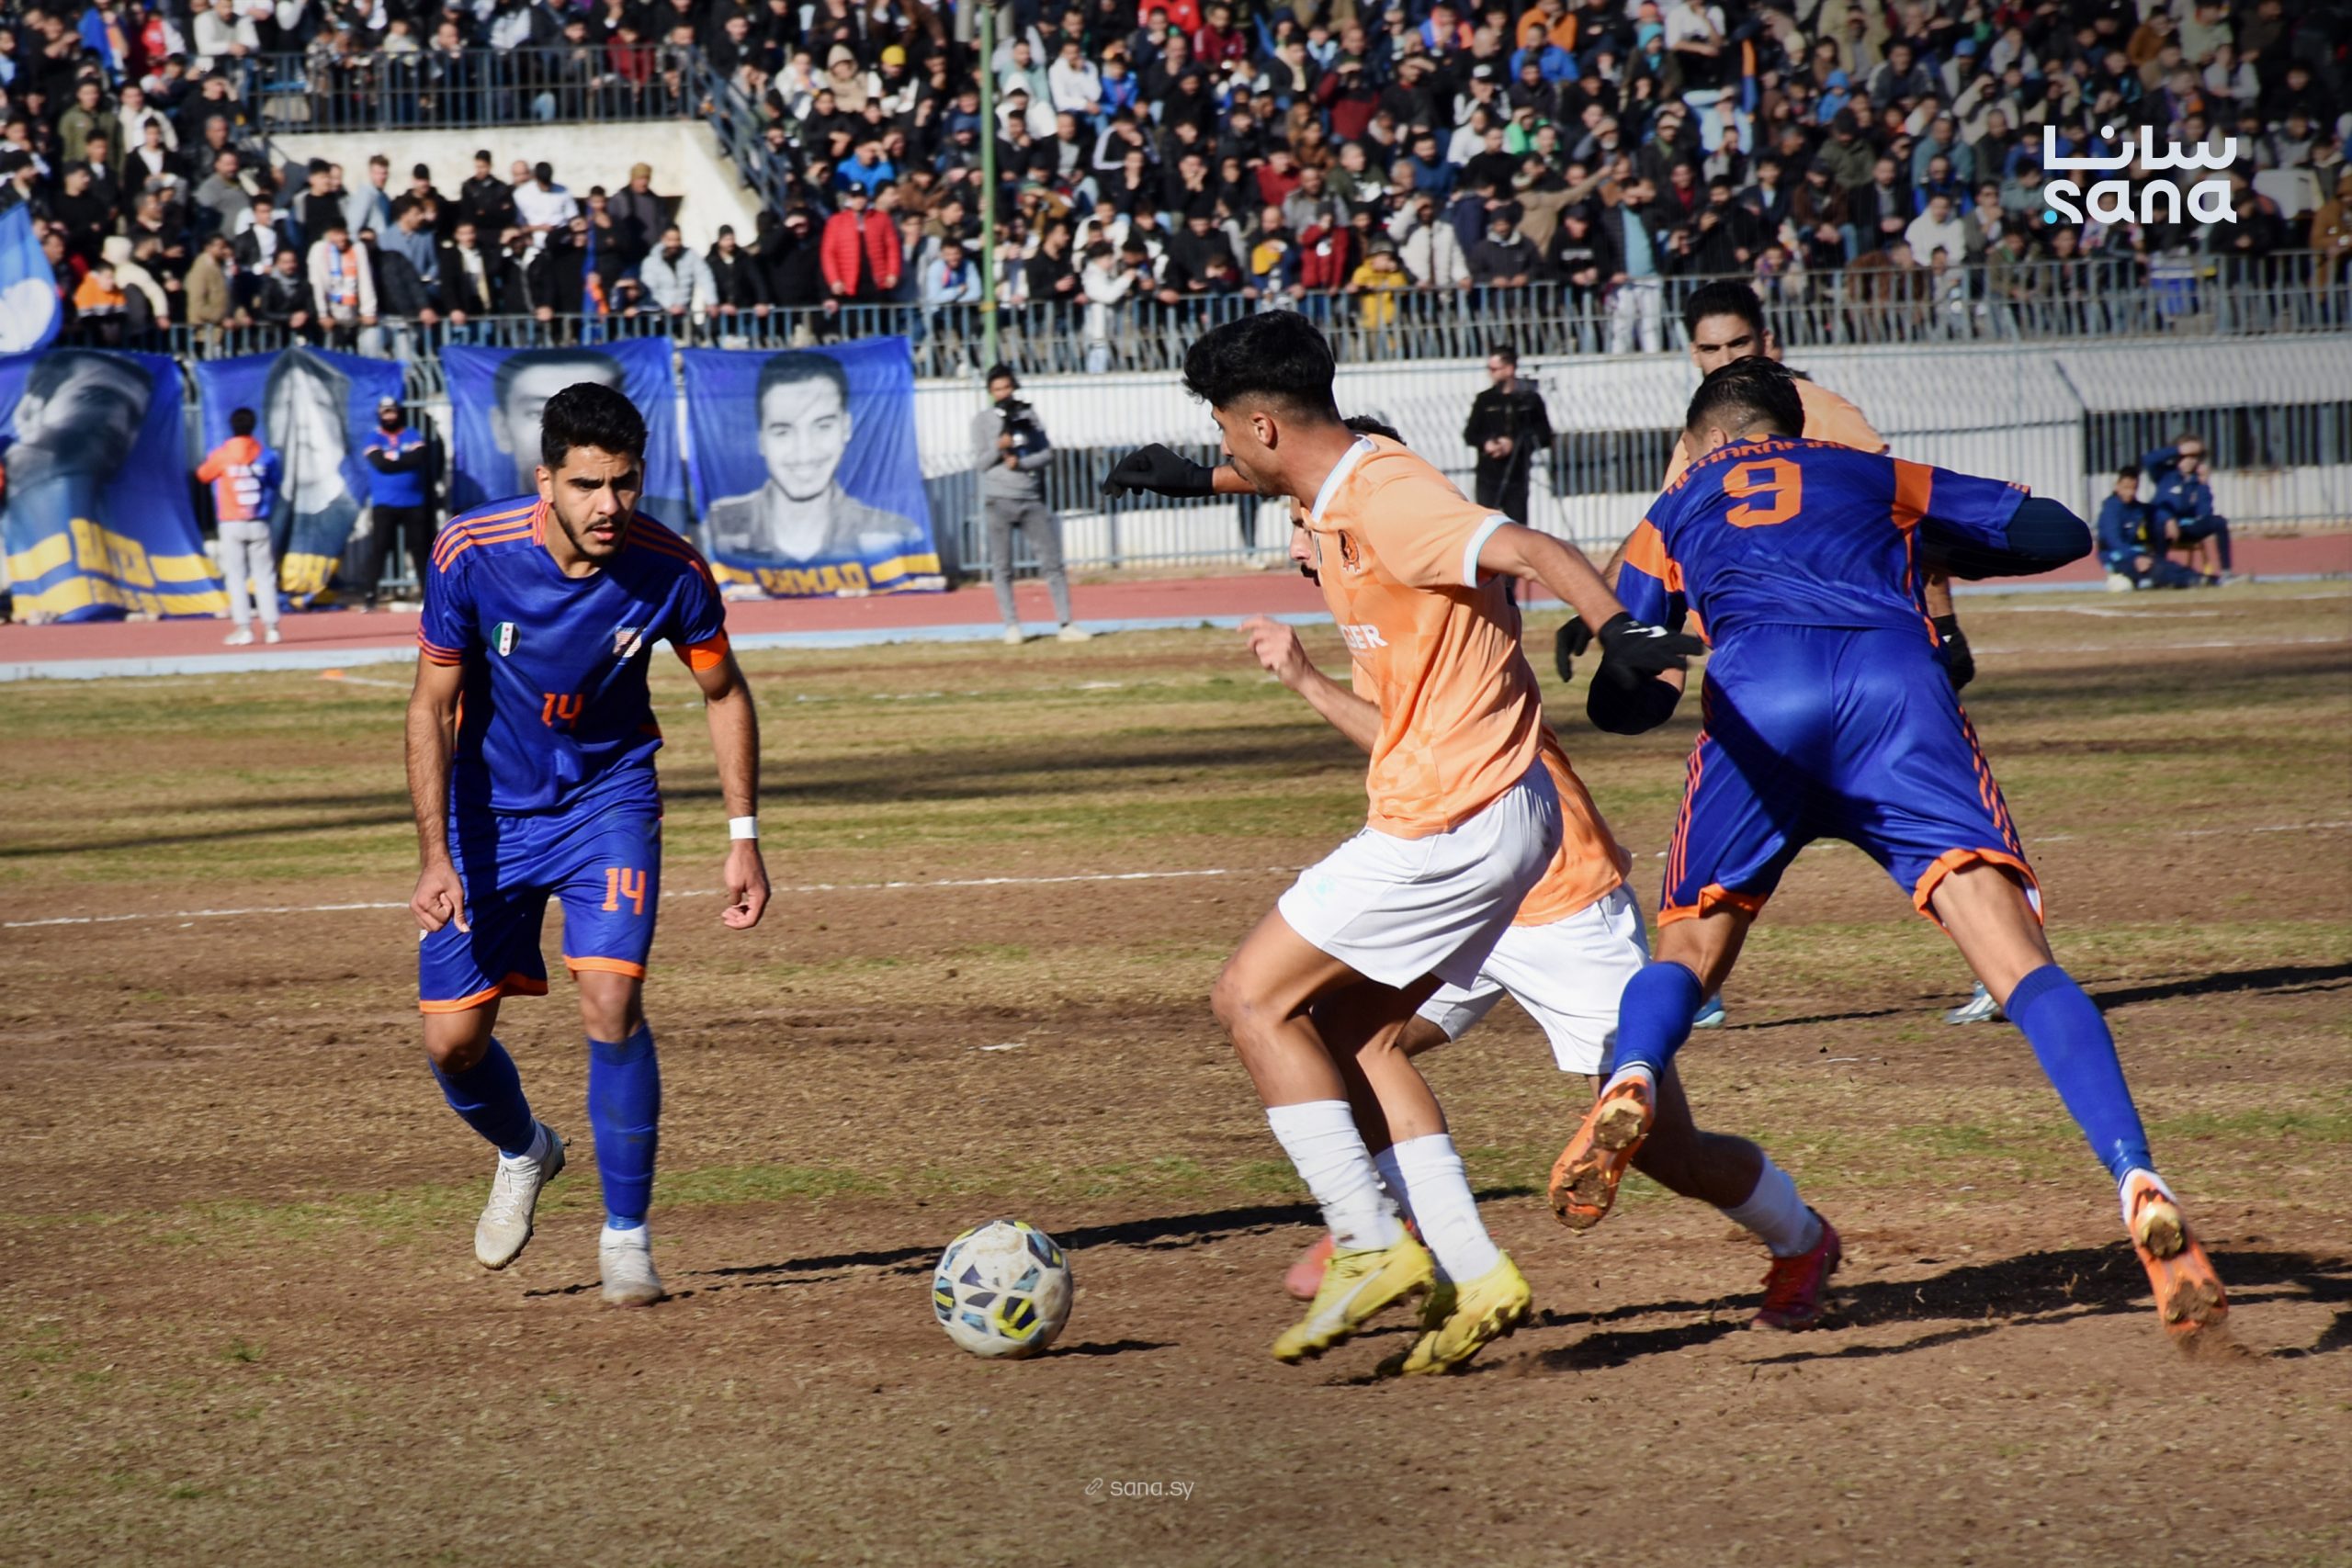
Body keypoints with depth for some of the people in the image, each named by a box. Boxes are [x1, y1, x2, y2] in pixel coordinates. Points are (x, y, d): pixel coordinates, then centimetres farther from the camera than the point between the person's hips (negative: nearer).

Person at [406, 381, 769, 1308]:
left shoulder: (670, 571, -20)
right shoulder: (471, 554, -22)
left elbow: (723, 693, -1)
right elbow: (432, 707, -12)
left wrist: (743, 838, -4)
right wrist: (437, 856, -19)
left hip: (608, 797, -1)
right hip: (489, 806, 1)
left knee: (610, 1000, -20)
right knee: (451, 1039, 1)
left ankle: (626, 1233, -4)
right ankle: (524, 1152, 36)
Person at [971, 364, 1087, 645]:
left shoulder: (1028, 413, 10)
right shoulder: (982, 420, 4)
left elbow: (1047, 453, 5)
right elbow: (982, 462, -2)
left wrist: (1020, 463, -11)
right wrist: (999, 447, -21)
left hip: (1031, 498, 2)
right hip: (998, 500, -2)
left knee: (1052, 561, -3)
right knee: (1002, 566, -2)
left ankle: (1066, 624, -3)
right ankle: (1011, 626, 3)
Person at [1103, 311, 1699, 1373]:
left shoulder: (1387, 499, -18)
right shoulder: (1337, 495, 12)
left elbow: (1529, 552, -33)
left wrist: (1618, 630, -50)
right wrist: (1191, 479, 53)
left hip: (1451, 822, -10)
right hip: (1499, 816, 10)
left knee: (1252, 999, -3)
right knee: (1344, 1032, 13)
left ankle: (1373, 1247, -6)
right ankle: (1474, 1279, 8)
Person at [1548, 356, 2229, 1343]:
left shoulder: (1674, 514, 33)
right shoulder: (1873, 476, 35)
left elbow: (1616, 700, 30)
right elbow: (2058, 532, 34)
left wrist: (1673, 683, 53)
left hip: (1758, 695, 0)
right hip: (1899, 685, 0)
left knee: (1687, 954, 15)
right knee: (2020, 963, -9)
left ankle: (1629, 1082, -20)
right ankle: (2139, 1188, -29)